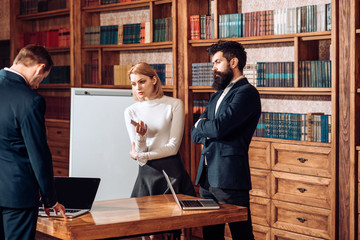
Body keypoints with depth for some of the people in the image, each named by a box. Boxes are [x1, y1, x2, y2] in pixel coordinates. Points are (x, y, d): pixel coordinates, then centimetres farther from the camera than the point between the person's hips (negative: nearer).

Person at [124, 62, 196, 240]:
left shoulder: (174, 105, -1)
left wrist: (141, 155, -5)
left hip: (172, 172, -2)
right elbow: (138, 154, 4)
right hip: (147, 174, 2)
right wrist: (140, 137, -16)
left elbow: (173, 147, -5)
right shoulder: (131, 112, 7)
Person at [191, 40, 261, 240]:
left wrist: (201, 125, 0)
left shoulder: (246, 92, -9)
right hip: (207, 176, 9)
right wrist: (210, 133, -5)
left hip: (229, 177, -8)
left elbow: (219, 127, -21)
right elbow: (195, 134, 17)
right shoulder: (218, 95, 21)